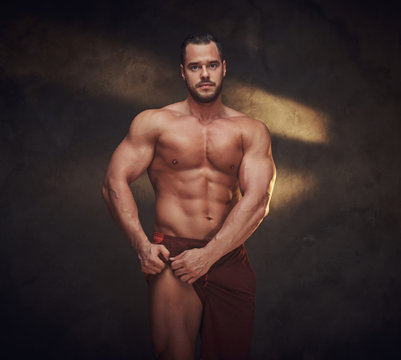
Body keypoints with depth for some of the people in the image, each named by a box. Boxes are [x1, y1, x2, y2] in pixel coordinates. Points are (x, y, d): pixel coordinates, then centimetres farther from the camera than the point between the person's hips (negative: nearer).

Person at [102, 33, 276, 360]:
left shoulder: (251, 131, 6)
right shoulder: (154, 122, 5)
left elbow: (257, 201, -5)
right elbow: (115, 182, 1)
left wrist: (208, 255, -14)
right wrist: (141, 244, -11)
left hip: (230, 257, 2)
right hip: (173, 257, -2)